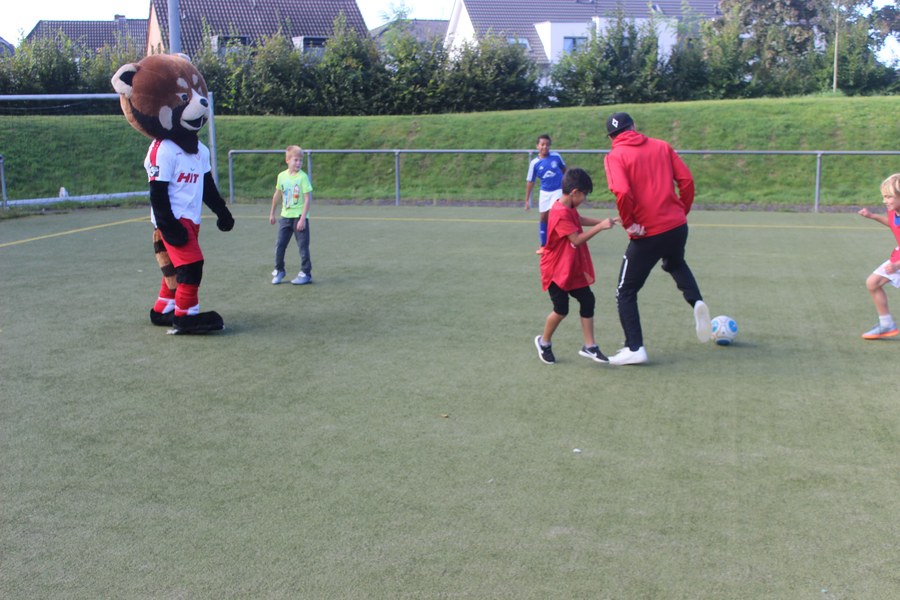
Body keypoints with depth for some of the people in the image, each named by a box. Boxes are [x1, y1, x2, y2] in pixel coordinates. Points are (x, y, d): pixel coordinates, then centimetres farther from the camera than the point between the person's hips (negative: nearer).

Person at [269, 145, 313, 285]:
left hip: (299, 217, -5)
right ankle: (279, 271, 22)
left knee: (303, 246, 0)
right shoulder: (282, 176, 3)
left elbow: (308, 199, -13)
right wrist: (272, 213, 20)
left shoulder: (302, 177, -11)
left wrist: (302, 218, -18)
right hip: (285, 216, 5)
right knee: (279, 244, 6)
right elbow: (278, 195, 16)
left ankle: (306, 273, 9)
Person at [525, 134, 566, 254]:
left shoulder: (556, 156, -7)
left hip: (558, 190, -2)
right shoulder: (534, 163, -8)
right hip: (545, 192, 2)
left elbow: (564, 169, 11)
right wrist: (527, 200, -2)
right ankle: (543, 245, 21)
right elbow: (530, 182, -2)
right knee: (544, 218, 8)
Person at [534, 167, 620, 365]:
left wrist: (605, 221, 15)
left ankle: (589, 346, 12)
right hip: (557, 269, -9)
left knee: (587, 301, 5)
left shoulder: (570, 209, 3)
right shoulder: (561, 214, -27)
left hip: (574, 268, 9)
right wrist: (600, 226, -24)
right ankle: (544, 342, 21)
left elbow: (580, 220, 23)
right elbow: (577, 239, -27)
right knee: (561, 309, -4)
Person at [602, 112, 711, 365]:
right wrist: (683, 211, 13)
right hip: (677, 226, 5)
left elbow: (622, 193, -22)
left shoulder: (615, 156, -6)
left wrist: (629, 224, -10)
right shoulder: (662, 146, 7)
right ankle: (696, 301, 11)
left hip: (646, 234, -5)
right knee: (675, 264, 36)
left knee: (625, 292, 11)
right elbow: (686, 180, 2)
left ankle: (635, 349, 7)